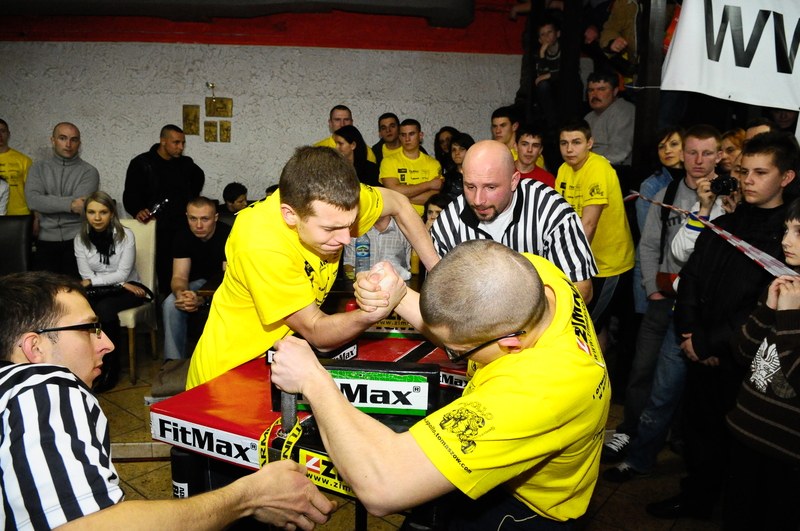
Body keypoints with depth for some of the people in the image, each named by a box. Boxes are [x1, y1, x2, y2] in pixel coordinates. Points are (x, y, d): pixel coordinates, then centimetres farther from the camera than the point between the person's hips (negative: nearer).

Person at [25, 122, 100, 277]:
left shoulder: (89, 172, 2)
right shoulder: (39, 168, 10)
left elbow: (80, 206, -11)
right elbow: (32, 200, -6)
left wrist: (46, 205, -5)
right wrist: (69, 204, -14)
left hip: (77, 241, -2)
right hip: (45, 242, 2)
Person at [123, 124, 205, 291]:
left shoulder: (185, 163, 13)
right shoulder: (142, 163, 2)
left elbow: (199, 177, 36)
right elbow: (130, 194, -3)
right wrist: (138, 211, -23)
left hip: (183, 226, 4)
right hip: (158, 229, -3)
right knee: (164, 272, -12)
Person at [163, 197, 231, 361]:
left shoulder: (228, 236, -24)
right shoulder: (183, 237, -10)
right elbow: (179, 276, -13)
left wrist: (202, 299, -45)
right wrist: (181, 293, -39)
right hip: (201, 281, 4)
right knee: (170, 304, -22)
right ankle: (173, 360, -12)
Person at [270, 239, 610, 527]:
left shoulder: (535, 389, -46)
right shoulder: (524, 271, -24)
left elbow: (382, 487, -47)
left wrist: (313, 379, -34)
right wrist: (399, 297, -22)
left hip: (520, 509, -6)